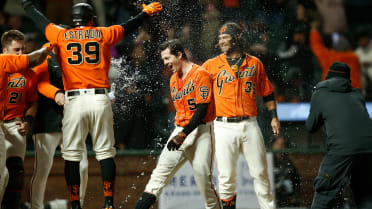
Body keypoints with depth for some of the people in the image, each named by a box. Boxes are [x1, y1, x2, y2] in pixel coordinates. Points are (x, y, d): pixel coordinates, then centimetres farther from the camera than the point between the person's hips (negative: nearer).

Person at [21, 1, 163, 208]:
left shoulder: (61, 35, 8)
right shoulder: (103, 34, 7)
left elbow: (40, 20, 23)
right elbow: (129, 26, 21)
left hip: (74, 101, 0)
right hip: (100, 100, 0)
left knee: (72, 156, 1)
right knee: (106, 153, 5)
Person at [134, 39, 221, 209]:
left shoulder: (200, 74, -8)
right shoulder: (173, 79, 17)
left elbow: (202, 110, -15)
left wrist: (183, 134, -19)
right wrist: (178, 133, 16)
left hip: (201, 132, -6)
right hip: (180, 131, 6)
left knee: (203, 176, -9)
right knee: (161, 171, -6)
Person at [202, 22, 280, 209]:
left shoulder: (255, 63, 11)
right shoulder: (212, 65, 7)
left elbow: (267, 93, 18)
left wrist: (274, 117, 9)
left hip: (249, 125, 1)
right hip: (224, 127, -1)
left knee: (260, 172, 3)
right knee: (226, 176, -3)